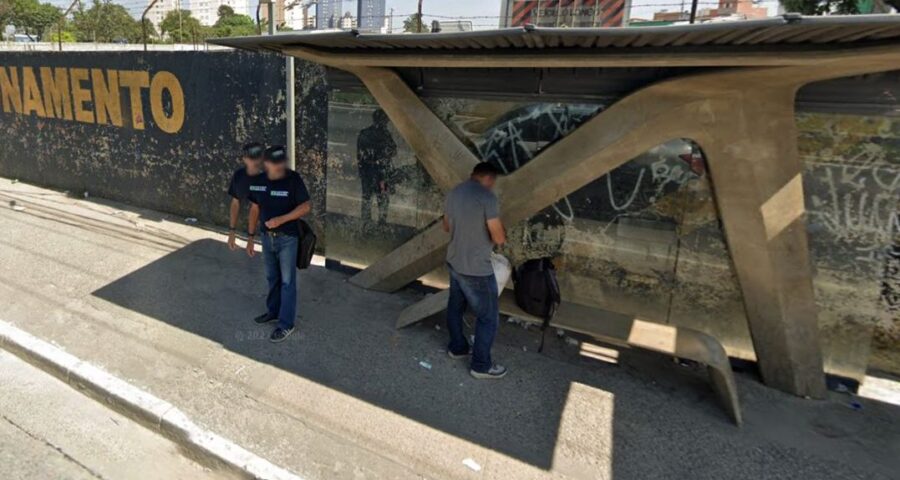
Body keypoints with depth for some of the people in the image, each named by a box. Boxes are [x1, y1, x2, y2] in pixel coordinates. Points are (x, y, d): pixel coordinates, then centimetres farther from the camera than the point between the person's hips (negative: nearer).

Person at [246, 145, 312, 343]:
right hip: (267, 237, 5)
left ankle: (286, 324, 14)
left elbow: (305, 207, -15)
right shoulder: (258, 181, -1)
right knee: (272, 277, 20)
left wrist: (281, 219, -24)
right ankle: (273, 311, 40)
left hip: (287, 238, -5)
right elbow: (254, 210, 7)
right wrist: (250, 237, 8)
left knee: (287, 281, 4)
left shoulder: (293, 179, -16)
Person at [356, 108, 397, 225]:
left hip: (365, 171, 5)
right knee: (383, 198, 4)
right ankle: (382, 222, 4)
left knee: (366, 196, 16)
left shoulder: (363, 133, 4)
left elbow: (358, 153, 8)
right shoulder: (384, 134, -12)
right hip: (380, 171, -5)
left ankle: (365, 222, 22)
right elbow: (393, 152, -6)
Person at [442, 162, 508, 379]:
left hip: (454, 262, 8)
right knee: (488, 316, 8)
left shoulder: (454, 192, 3)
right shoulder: (487, 197, -21)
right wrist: (502, 232, 2)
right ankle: (481, 365, 19)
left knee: (455, 307, 24)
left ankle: (457, 347, 43)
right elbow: (499, 238, -20)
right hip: (476, 270, -8)